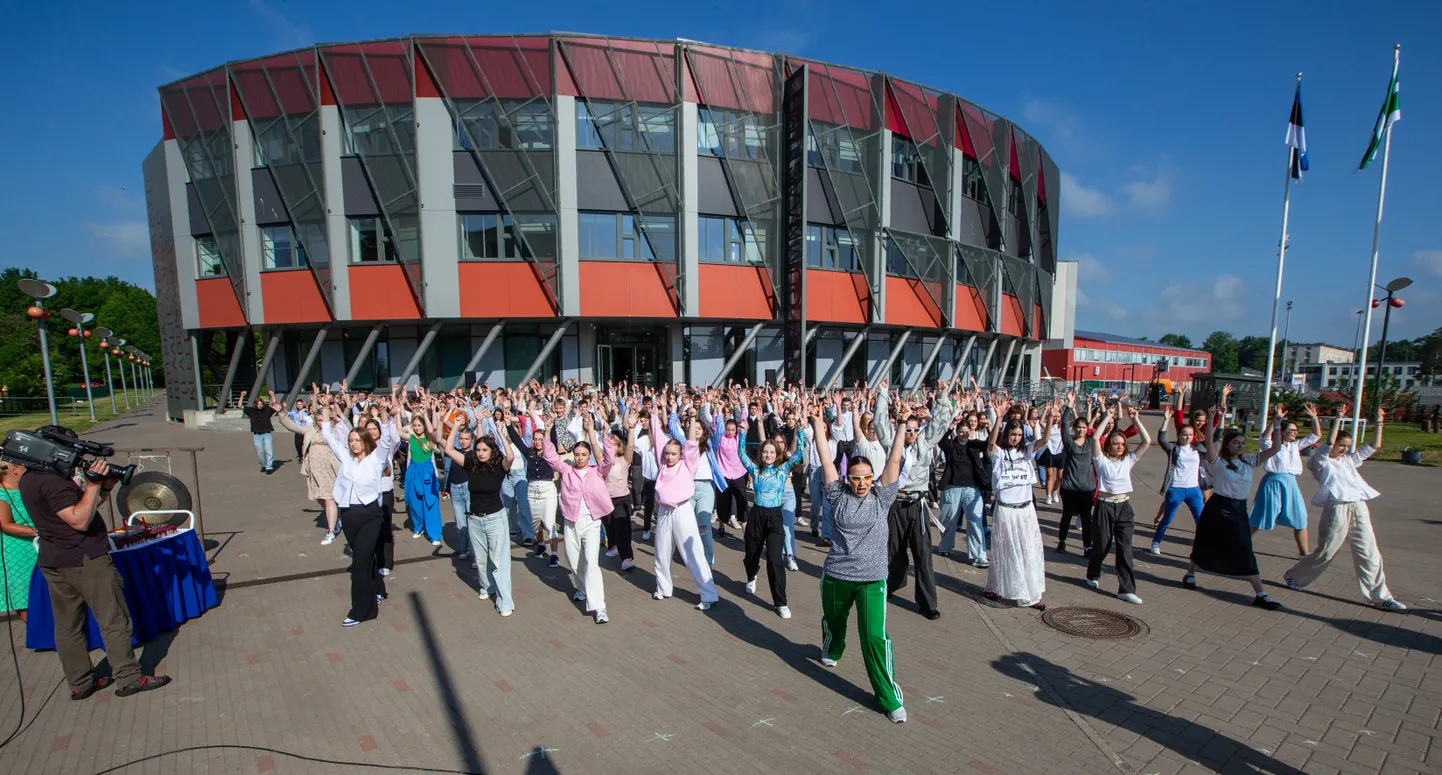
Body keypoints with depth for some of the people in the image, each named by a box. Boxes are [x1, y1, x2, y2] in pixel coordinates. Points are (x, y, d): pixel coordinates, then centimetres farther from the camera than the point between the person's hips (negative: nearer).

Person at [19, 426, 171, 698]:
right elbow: (80, 520, -25)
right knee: (114, 621, -1)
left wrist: (105, 489, 2)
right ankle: (128, 679, 5)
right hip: (85, 560, -10)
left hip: (52, 562, 10)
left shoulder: (29, 479, 10)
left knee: (67, 626, 14)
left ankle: (80, 683, 23)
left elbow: (82, 508, 13)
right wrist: (93, 485, -24)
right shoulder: (52, 482, -20)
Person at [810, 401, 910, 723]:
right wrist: (817, 424, -14)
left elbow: (894, 460, -10)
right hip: (836, 574, 2)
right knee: (833, 621, 25)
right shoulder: (838, 495, -6)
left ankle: (890, 698, 8)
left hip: (872, 578, -1)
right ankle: (831, 651, 59)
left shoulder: (881, 497, -4)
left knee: (875, 637, -7)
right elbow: (825, 459, -11)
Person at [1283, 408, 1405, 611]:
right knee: (1326, 552, 1)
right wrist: (1338, 418, -16)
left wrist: (1379, 423, 13)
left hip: (1359, 508, 6)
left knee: (1369, 553, 7)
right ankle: (1294, 577, 18)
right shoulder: (1322, 461, 1)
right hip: (1337, 509, -6)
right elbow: (1328, 443, -16)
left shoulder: (1349, 460, 20)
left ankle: (1380, 596, 15)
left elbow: (1374, 446, 20)